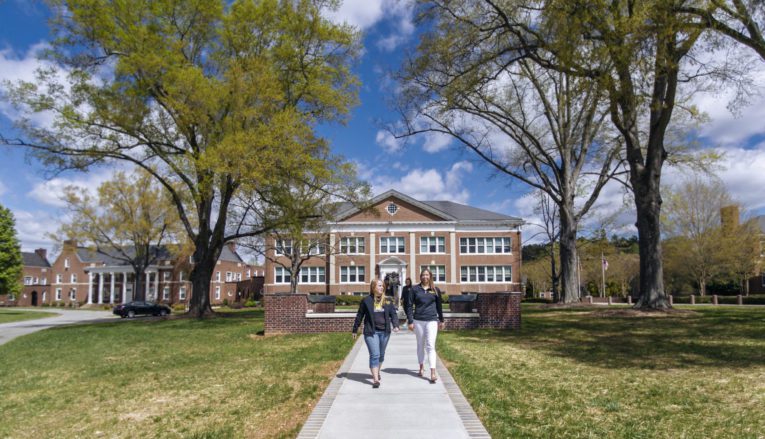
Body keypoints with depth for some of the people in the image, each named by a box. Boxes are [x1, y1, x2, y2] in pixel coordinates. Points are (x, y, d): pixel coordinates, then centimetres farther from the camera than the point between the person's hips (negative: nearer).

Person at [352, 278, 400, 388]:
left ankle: (377, 372, 39)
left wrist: (395, 325, -11)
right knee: (374, 355, -11)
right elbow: (359, 316, 3)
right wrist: (355, 330, 7)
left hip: (385, 331, 4)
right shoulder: (366, 300, -3)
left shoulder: (387, 301, 6)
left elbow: (393, 314, 7)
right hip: (371, 332, -4)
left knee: (381, 354, 16)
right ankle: (375, 379, -10)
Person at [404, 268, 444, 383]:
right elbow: (409, 305, 1)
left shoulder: (435, 290, 4)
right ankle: (421, 367, 31)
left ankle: (433, 373, -11)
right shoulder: (415, 289, 1)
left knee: (430, 346, -8)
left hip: (432, 320, -1)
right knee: (420, 345, 13)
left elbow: (439, 306, 14)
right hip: (418, 321, 1)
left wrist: (441, 320, 18)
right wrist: (410, 321, -4)